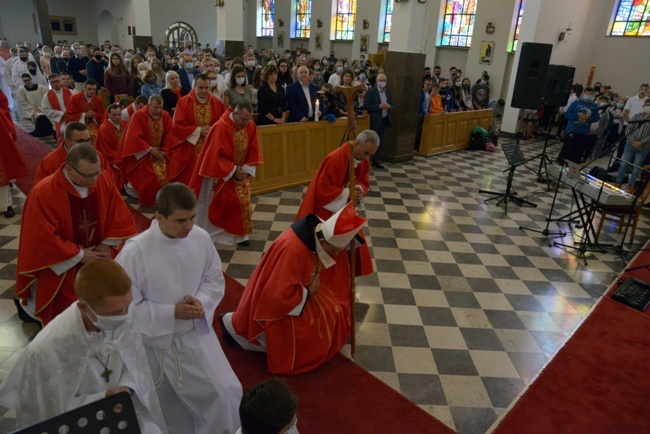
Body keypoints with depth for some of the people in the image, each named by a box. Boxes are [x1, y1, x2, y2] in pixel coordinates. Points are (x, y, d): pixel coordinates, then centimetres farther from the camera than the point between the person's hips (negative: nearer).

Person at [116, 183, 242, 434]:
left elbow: (215, 280, 1)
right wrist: (172, 312, -22)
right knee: (166, 407, 18)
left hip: (196, 333, 3)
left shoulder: (201, 238, -12)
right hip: (155, 341, -2)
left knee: (226, 392, -2)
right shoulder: (134, 252, -23)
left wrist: (201, 302, -18)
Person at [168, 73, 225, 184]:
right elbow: (177, 125, -11)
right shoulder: (183, 102, -7)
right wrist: (199, 130, -15)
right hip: (188, 150, -2)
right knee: (186, 181, 5)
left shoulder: (216, 102, 2)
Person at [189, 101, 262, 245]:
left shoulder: (251, 126, -7)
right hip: (221, 173, -5)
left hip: (241, 172, 5)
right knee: (219, 204, 6)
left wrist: (246, 170, -11)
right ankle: (214, 232, 23)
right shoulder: (221, 127, -25)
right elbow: (216, 156, -24)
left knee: (243, 202, 4)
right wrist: (233, 171, -21)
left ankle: (239, 233, 16)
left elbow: (254, 151, 0)